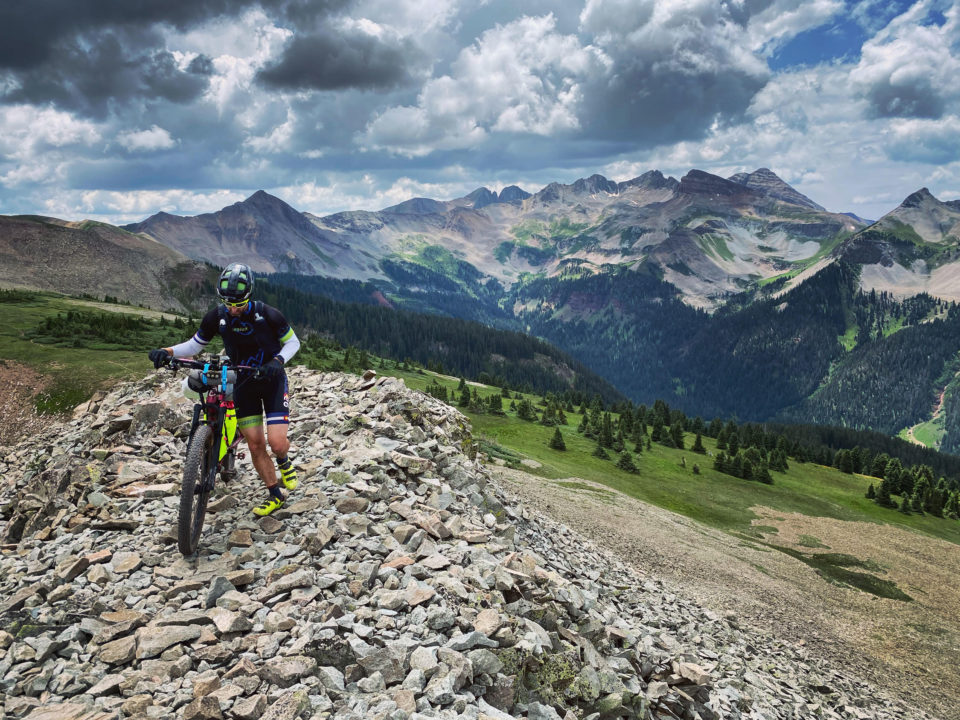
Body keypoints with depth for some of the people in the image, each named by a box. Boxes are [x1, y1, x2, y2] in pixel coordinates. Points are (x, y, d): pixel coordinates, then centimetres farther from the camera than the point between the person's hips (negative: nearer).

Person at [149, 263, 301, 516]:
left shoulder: (267, 315, -22)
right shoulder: (217, 317, -13)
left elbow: (293, 342, -9)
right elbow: (194, 345, -1)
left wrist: (278, 361, -28)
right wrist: (167, 351, -19)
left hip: (272, 380, -3)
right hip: (243, 382, 3)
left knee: (276, 442, -14)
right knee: (255, 444, 1)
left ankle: (284, 462, 23)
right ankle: (275, 496, 18)